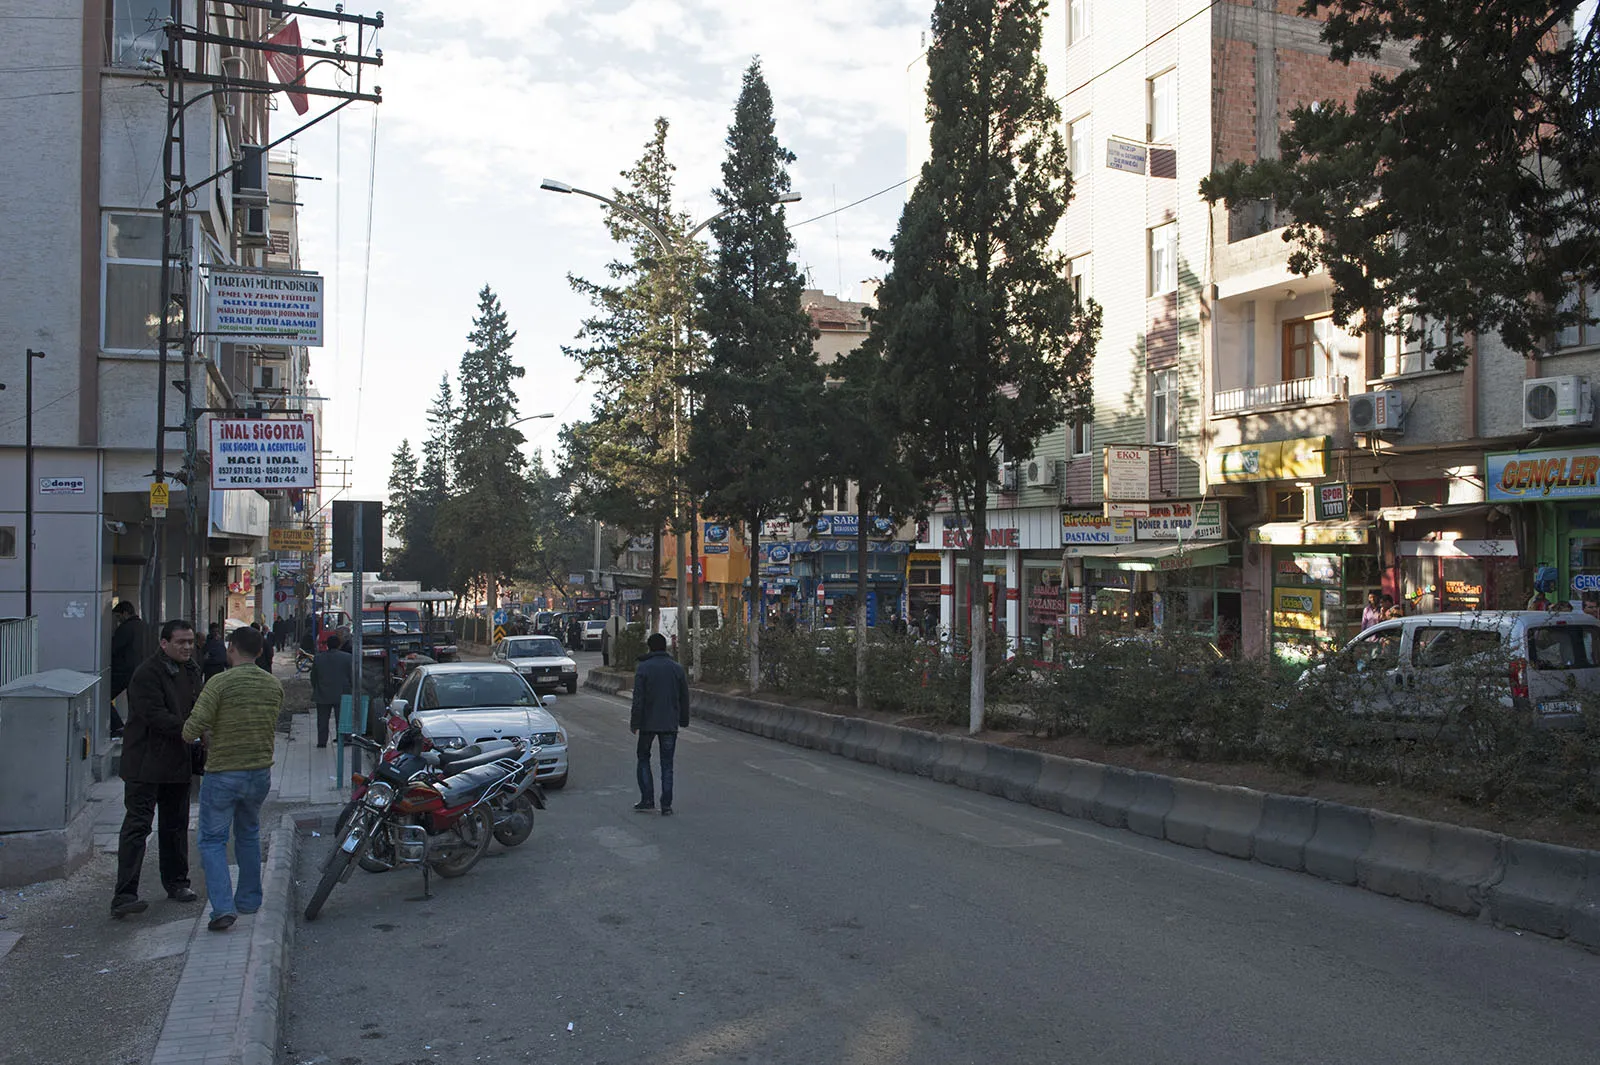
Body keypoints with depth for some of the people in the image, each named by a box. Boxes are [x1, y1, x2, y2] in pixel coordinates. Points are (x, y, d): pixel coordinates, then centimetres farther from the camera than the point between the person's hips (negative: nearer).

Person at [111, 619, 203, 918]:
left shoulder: (192, 671, 12)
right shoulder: (147, 673, -15)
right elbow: (154, 716, -23)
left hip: (178, 761, 8)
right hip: (146, 762, -8)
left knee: (176, 825, 16)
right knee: (138, 824, -11)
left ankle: (176, 883, 28)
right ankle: (124, 894, -12)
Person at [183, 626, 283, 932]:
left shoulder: (221, 683, -15)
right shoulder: (274, 686, 2)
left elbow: (194, 727, -19)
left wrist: (188, 734, 5)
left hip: (222, 773, -5)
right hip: (260, 772, 5)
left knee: (213, 840, 4)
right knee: (249, 835, 22)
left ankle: (223, 907, -8)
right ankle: (249, 900, 30)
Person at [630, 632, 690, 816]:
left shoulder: (643, 668, -7)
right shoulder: (677, 669, 2)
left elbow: (638, 698, -10)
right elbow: (684, 698, 7)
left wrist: (634, 723, -5)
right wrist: (684, 720, 17)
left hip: (648, 723, -2)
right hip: (670, 724, 2)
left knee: (643, 759, 14)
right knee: (667, 764, 6)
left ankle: (647, 799, 8)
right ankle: (666, 806, 4)